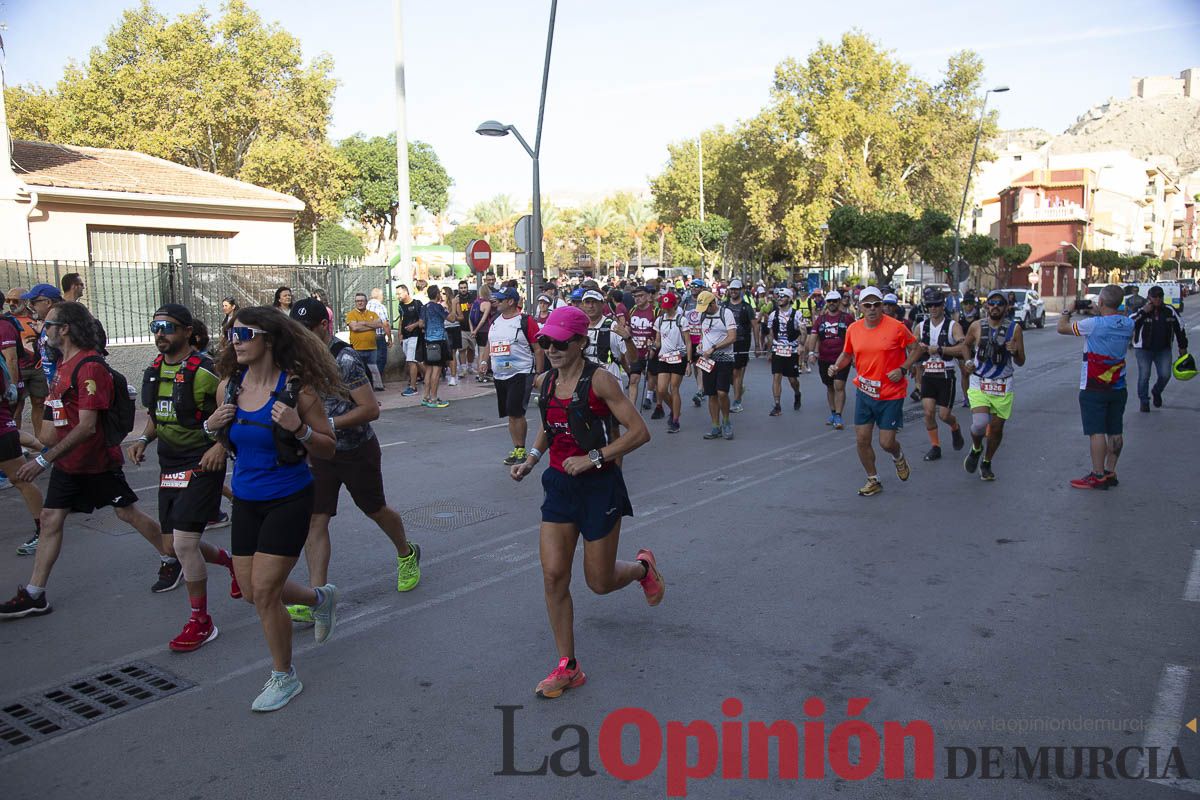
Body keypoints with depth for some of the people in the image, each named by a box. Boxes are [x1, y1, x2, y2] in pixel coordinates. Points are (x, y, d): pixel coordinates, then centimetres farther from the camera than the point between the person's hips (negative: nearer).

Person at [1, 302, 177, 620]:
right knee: (50, 519, 5)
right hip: (67, 462, 8)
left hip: (99, 460, -8)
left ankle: (170, 561, 23)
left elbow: (87, 426, -27)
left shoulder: (90, 366, -22)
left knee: (128, 513, 4)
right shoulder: (64, 362, 8)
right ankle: (34, 595, 11)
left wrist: (44, 460, -28)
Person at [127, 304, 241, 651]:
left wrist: (221, 445, -27)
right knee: (173, 545, 12)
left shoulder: (204, 371, -16)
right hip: (169, 466, 8)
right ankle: (232, 562, 40)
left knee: (183, 541, -13)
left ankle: (201, 622, 3)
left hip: (202, 464, -8)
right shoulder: (153, 371, 7)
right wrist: (143, 439, 2)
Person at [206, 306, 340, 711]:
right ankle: (321, 598, 42)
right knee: (252, 591, 13)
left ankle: (284, 676, 18)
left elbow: (328, 448, -10)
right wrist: (213, 426, -9)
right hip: (246, 500, 6)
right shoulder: (229, 386, -1)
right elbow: (226, 442, 13)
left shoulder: (296, 387, -16)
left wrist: (299, 428, -29)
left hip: (288, 499, -6)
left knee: (264, 592, -5)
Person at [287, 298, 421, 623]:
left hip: (356, 452, -6)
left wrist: (328, 424, -28)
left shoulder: (344, 359, -21)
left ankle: (407, 553, 43)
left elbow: (371, 409, -24)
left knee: (376, 510, 15)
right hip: (320, 453, 6)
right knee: (314, 521, -5)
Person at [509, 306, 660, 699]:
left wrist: (593, 458, -24)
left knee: (600, 582, 6)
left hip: (599, 486, -5)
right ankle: (568, 667, 13)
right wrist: (532, 458, 6)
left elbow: (639, 432, -18)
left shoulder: (599, 380, -17)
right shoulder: (545, 381, 2)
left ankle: (642, 567, 41)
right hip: (559, 485, 5)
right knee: (553, 576, -1)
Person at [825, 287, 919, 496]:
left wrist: (902, 369, -15)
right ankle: (873, 480, 23)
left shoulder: (896, 327, -11)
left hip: (891, 394, -4)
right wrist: (836, 367, -5)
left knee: (886, 442, -1)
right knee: (861, 439, 2)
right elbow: (847, 354, 14)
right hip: (864, 391, 4)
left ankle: (898, 457, 37)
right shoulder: (853, 329, 0)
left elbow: (914, 349, -1)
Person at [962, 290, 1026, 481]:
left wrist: (1015, 352, -24)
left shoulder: (1015, 329, -5)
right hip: (979, 384, -1)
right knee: (979, 424, -19)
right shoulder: (976, 326, -3)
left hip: (1003, 386, 1)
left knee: (997, 428, 8)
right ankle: (976, 449, 15)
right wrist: (968, 361, -1)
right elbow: (966, 345, 18)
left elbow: (1021, 363, -2)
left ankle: (986, 463, 32)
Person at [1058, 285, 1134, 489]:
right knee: (1115, 432, 11)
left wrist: (1068, 311, 11)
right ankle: (1110, 472, 20)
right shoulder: (1129, 324, 1)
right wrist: (1097, 314, 19)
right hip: (1118, 387, 7)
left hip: (1094, 389, -6)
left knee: (1096, 432, -4)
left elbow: (1062, 328, -6)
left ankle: (1098, 476, -2)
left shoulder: (1093, 324, -19)